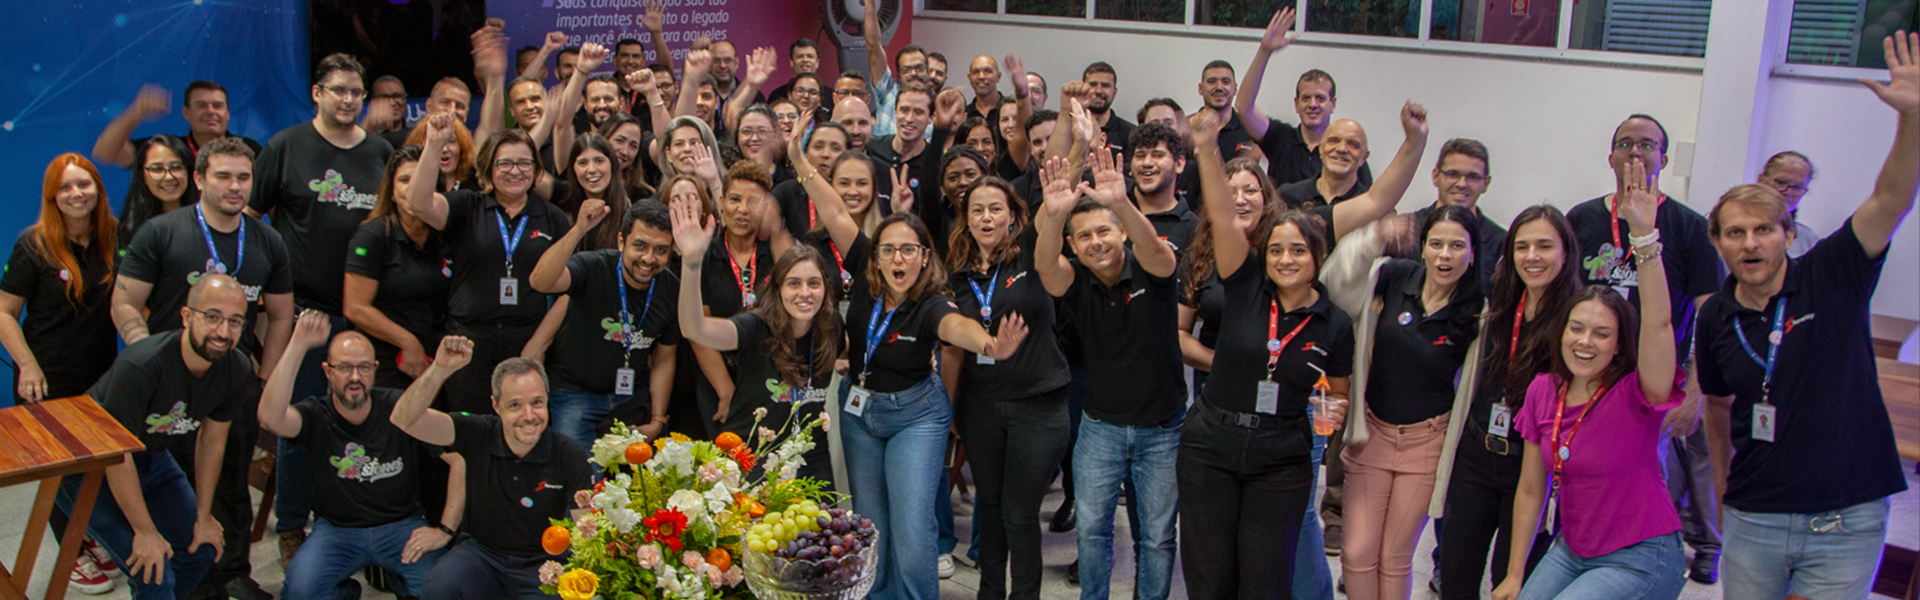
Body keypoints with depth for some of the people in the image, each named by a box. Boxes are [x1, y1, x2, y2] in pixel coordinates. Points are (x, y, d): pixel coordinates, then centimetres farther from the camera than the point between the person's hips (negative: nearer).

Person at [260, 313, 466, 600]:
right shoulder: (316, 416, -5)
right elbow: (271, 417, -29)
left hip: (401, 526, 0)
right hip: (336, 529, 0)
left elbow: (461, 458, -8)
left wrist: (445, 529, -13)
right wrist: (298, 346, -33)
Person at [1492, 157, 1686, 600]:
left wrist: (1644, 234, -45)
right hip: (1571, 551, 6)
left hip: (1639, 560, -6)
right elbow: (1531, 490, 6)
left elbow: (1659, 323, -35)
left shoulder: (1635, 396, -16)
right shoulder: (1544, 390, -1)